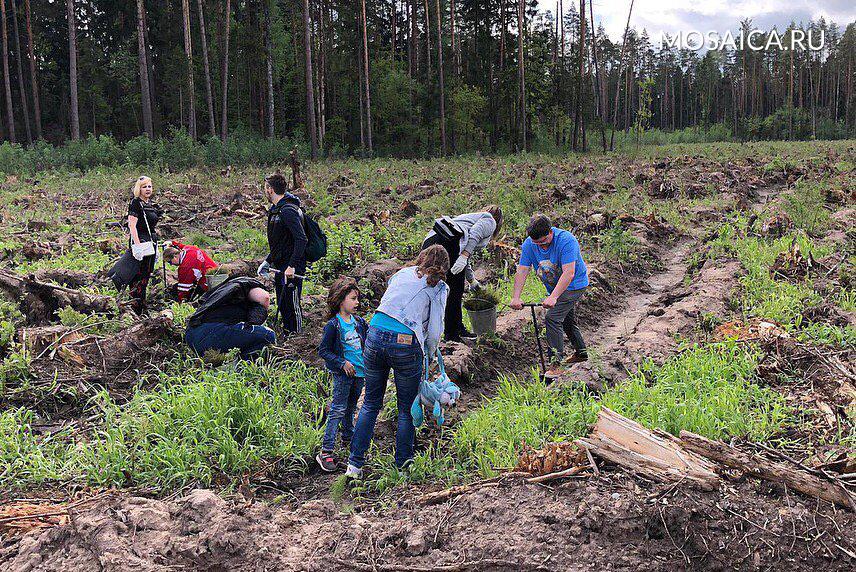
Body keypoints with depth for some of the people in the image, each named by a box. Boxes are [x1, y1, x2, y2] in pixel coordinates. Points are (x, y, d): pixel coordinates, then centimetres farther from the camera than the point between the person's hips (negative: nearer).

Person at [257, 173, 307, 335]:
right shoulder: (276, 209, 14)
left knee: (292, 304, -3)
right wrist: (267, 261, 19)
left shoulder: (288, 211, -18)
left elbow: (301, 239, -27)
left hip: (292, 269, -10)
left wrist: (292, 266, -29)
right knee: (282, 304, 17)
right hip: (281, 267, 10)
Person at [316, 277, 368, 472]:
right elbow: (323, 350, -10)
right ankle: (326, 452, -5)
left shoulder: (359, 322, 7)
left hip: (360, 372, 6)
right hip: (343, 374, -6)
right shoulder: (333, 325, -12)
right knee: (338, 410, -7)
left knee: (350, 408, 20)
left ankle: (348, 438, 37)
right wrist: (342, 363, -16)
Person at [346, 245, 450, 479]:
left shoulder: (402, 273, 20)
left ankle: (354, 464, 14)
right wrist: (429, 357, 17)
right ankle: (403, 465, 21)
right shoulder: (439, 288, 6)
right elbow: (434, 331, -1)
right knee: (407, 409, 14)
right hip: (406, 344, -4)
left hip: (376, 336, 4)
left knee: (370, 404, 15)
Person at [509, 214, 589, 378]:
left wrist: (553, 297, -45)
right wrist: (515, 297, -29)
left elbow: (569, 273, -38)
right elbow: (521, 272, -17)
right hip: (555, 287, 8)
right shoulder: (529, 244, -14)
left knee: (553, 318, -21)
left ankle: (555, 365, -18)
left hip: (574, 285, -7)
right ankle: (581, 352, 43)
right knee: (567, 320, 22)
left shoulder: (566, 240, -32)